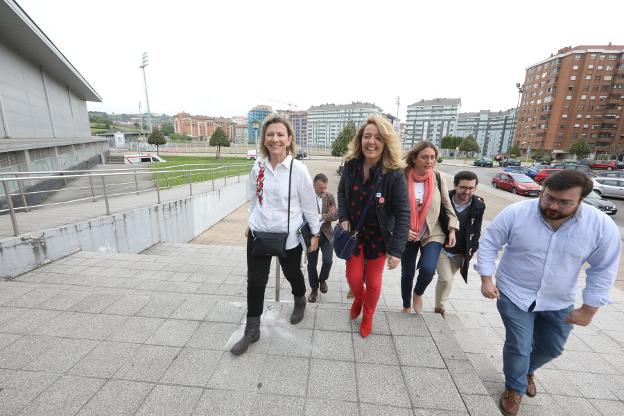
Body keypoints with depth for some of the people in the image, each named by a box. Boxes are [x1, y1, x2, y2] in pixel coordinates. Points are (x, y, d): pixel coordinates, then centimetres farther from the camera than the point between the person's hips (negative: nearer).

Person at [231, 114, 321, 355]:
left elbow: (309, 204, -7)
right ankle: (252, 330, 28)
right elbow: (254, 198, 10)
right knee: (255, 281, 8)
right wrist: (251, 223, 17)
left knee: (292, 274, 19)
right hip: (259, 233, 3)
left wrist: (315, 232, -2)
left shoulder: (298, 169, -14)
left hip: (288, 236, -3)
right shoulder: (258, 167, -3)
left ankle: (300, 302, 53)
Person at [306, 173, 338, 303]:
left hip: (326, 234, 1)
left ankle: (322, 279, 25)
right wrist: (327, 215, -19)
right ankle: (314, 289, 30)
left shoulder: (330, 196, -1)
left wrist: (320, 216, -20)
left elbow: (335, 215, -7)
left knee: (328, 260, -9)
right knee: (311, 264, 7)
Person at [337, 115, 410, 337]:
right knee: (353, 277, 10)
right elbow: (342, 192, 6)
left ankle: (368, 316, 43)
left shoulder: (394, 174, -22)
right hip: (354, 232, 3)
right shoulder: (351, 165, -11)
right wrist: (343, 218, -9)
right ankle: (358, 298, 48)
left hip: (379, 236, -2)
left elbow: (403, 214, -18)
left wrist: (397, 250, -20)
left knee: (373, 281, 13)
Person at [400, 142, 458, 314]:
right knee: (407, 273, 12)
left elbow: (447, 206, 5)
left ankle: (418, 293, 18)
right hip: (408, 235, 0)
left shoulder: (438, 179, -5)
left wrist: (452, 229, 0)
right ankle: (407, 306, 40)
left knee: (428, 269, -19)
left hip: (433, 234, 1)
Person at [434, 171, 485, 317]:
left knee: (447, 279, 16)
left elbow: (476, 233, 1)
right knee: (445, 279, -12)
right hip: (442, 248, -2)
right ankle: (440, 308, 13)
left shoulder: (478, 206, -9)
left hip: (460, 253, 3)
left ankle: (440, 307, 37)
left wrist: (470, 252, 0)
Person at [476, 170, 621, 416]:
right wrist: (486, 279, -14)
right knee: (519, 346, 1)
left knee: (552, 348, 20)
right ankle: (514, 388, 31)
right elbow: (489, 243, -11)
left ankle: (527, 370, 53)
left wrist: (589, 309, -4)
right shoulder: (516, 213, -21)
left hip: (558, 302, 4)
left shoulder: (602, 226, -15)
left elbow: (603, 269, -4)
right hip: (514, 294, -3)